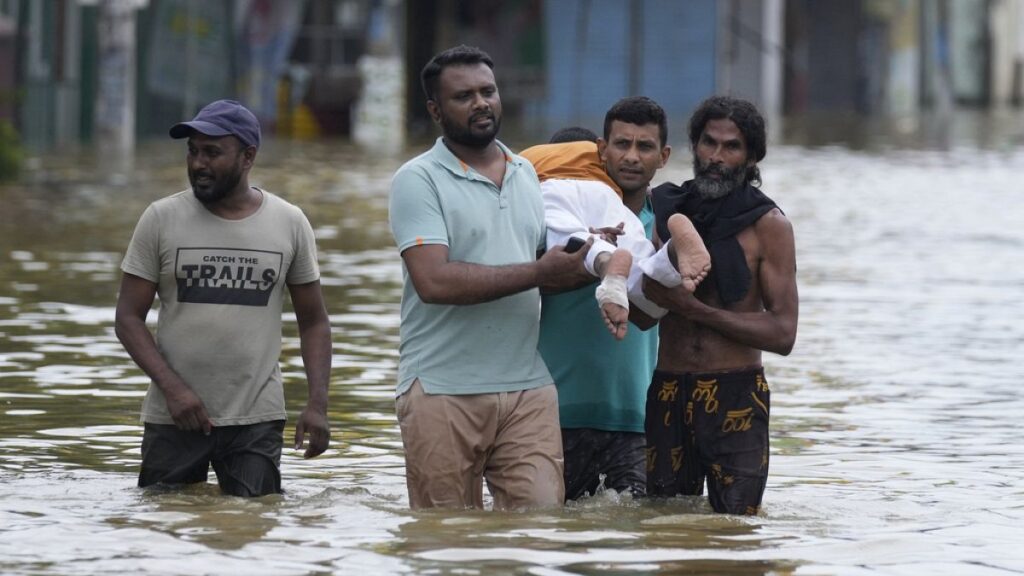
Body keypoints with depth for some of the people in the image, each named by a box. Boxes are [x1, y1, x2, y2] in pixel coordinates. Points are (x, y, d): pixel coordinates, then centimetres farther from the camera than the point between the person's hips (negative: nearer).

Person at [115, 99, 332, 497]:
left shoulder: (289, 223, 4)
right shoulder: (161, 219, 0)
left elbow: (314, 323, 9)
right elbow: (128, 318, -1)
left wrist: (318, 404, -4)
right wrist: (172, 388, -15)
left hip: (258, 420, 0)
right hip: (173, 418, 0)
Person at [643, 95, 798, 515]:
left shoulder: (767, 225, -2)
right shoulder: (665, 209, 10)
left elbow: (782, 333, -8)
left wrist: (694, 309, -13)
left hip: (736, 399, -4)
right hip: (668, 394, 4)